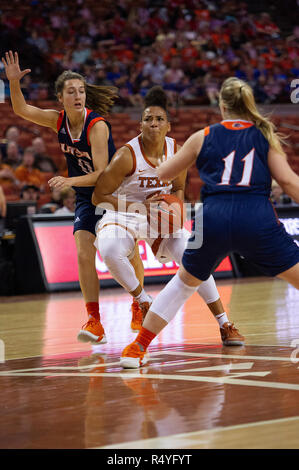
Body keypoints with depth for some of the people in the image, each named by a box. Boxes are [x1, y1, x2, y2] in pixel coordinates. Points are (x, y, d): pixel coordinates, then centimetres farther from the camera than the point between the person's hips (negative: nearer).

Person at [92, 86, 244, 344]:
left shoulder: (176, 151, -9)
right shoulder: (127, 156, -23)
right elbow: (99, 196, -19)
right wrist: (141, 207, -26)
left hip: (163, 215, 4)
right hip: (124, 213, -4)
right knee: (110, 250, -35)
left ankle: (225, 325, 2)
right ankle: (143, 301, -10)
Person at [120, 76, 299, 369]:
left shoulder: (202, 137, 18)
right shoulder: (266, 135, 15)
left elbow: (160, 175, 27)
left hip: (213, 219, 2)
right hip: (257, 218, -2)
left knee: (183, 283, 24)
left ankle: (138, 348, 27)